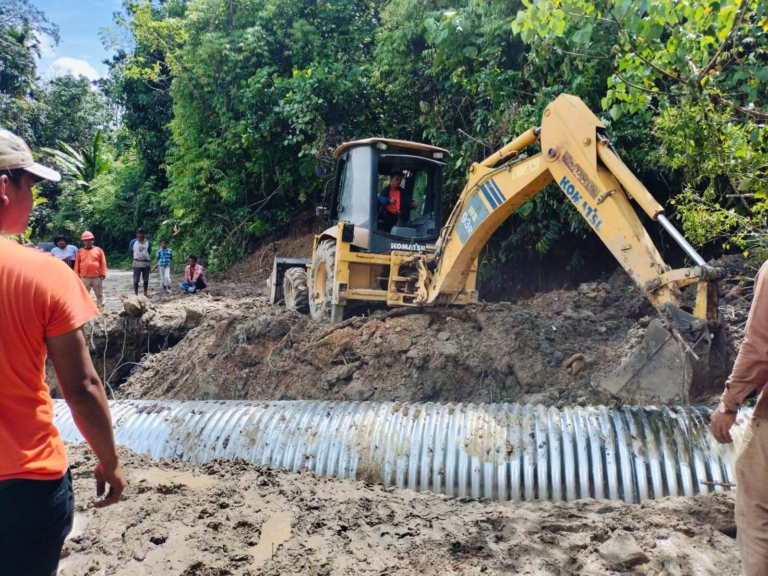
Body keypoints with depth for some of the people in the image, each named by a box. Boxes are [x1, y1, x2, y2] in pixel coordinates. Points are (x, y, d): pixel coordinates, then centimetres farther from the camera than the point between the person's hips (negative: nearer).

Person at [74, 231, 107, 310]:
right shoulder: (80, 251, 4)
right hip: (84, 278, 1)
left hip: (97, 277, -1)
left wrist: (103, 273, -5)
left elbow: (103, 263, -1)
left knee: (99, 294, 7)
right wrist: (77, 275, 2)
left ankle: (100, 309, 17)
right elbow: (77, 264, 5)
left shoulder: (98, 250, 0)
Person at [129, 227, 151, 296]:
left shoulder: (148, 242, 1)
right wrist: (134, 258, 3)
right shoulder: (133, 242, -3)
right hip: (137, 263, -2)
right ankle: (136, 294, 5)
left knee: (146, 280, 9)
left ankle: (145, 293, 20)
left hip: (146, 263, 2)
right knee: (136, 280, -1)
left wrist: (145, 257, 7)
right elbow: (130, 252, 7)